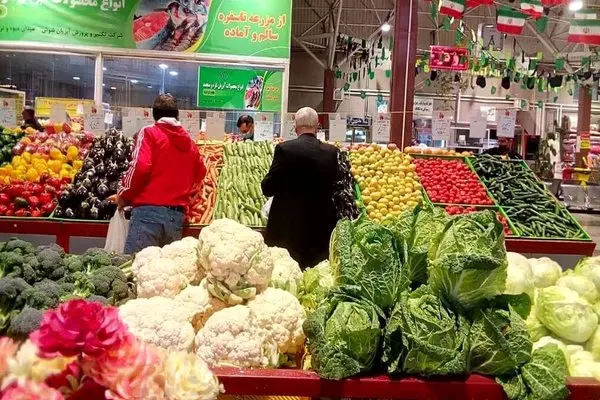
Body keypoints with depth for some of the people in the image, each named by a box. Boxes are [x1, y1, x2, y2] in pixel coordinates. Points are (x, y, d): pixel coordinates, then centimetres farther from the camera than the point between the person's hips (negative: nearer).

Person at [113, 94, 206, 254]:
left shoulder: (149, 133, 2)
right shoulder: (189, 141, 16)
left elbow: (139, 167, -11)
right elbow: (200, 174, 24)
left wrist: (123, 196, 1)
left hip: (149, 210, -5)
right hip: (177, 215, 5)